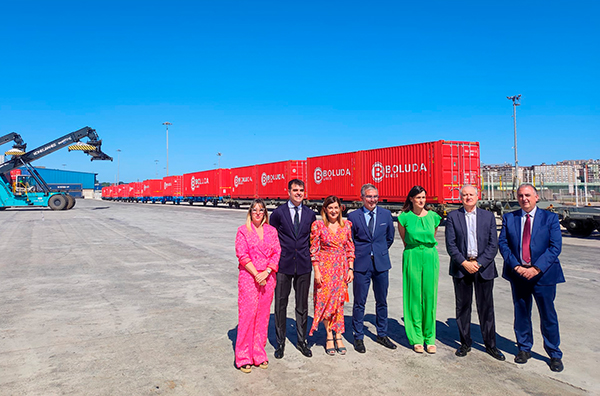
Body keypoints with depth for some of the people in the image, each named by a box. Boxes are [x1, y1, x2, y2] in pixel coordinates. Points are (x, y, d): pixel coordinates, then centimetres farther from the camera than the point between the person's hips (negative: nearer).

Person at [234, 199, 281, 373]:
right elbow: (242, 255, -6)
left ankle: (259, 354, 19)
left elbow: (277, 253, 4)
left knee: (263, 314, 7)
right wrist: (256, 274, -12)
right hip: (248, 277, -3)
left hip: (267, 278, 3)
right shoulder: (243, 231, 2)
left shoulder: (271, 231, 10)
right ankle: (243, 357, 7)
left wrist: (266, 272, -9)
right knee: (247, 313, -4)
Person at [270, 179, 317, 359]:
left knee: (302, 305, 12)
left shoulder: (310, 214, 6)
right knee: (280, 305, 6)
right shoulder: (278, 213, -3)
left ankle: (301, 341, 27)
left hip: (304, 265, 3)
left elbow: (312, 239, 13)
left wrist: (310, 259, 7)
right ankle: (280, 343, 21)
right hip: (283, 265, -2)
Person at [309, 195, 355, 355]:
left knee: (339, 301, 6)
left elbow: (350, 249, 8)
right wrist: (316, 271, -9)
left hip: (341, 268, 3)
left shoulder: (346, 225, 4)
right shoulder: (318, 225, -4)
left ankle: (338, 336, 17)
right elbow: (314, 250, -5)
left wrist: (350, 269, 2)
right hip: (325, 268, -2)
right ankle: (329, 336, 15)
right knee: (325, 300, 1)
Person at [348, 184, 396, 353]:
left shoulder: (386, 214, 4)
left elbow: (390, 237, 16)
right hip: (361, 264, -2)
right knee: (359, 302, 4)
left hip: (381, 263, 3)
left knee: (382, 301, 13)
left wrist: (380, 252, 13)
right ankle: (358, 337, 18)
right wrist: (357, 256, 2)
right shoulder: (353, 216, -2)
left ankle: (382, 335, 29)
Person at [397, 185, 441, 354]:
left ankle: (430, 338, 14)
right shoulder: (404, 217, -1)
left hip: (430, 257, 2)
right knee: (414, 297, 2)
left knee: (429, 297, 3)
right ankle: (417, 338, 12)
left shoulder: (433, 216, 5)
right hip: (412, 258, -2)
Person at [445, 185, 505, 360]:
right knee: (463, 307, 7)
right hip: (461, 267, 0)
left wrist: (479, 263, -11)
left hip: (483, 267, 0)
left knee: (486, 307, 6)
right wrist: (464, 263, -13)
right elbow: (450, 245, -3)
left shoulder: (488, 216, 6)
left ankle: (490, 345, 19)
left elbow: (493, 244, 0)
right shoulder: (453, 216, 3)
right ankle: (465, 343, 20)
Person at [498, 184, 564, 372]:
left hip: (543, 273, -2)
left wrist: (536, 268, -16)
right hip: (518, 273, 2)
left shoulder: (550, 218, -1)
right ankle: (524, 348, 28)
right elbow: (502, 243, 0)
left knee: (548, 314, 5)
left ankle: (554, 354, 22)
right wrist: (516, 266, -13)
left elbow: (555, 246, -7)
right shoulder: (509, 218, 4)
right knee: (521, 313, 12)